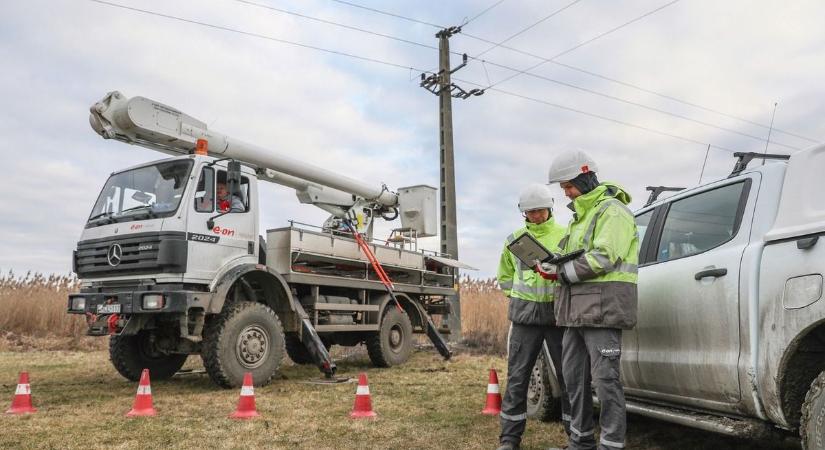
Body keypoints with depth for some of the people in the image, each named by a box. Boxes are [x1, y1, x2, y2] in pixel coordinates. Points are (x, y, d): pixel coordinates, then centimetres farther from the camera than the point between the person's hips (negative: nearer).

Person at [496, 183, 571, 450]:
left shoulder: (564, 236, 3)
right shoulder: (515, 238, 11)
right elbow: (505, 275, 23)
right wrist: (517, 297, 12)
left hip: (558, 313, -2)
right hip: (524, 315, 2)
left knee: (567, 375, 4)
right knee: (517, 376, 3)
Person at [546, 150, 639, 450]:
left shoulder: (612, 211, -8)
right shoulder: (581, 215, 23)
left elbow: (603, 258, -19)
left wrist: (564, 272, -12)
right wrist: (555, 266, 4)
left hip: (602, 306, -10)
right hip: (576, 309, 10)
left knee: (605, 379, -6)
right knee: (574, 377, 13)